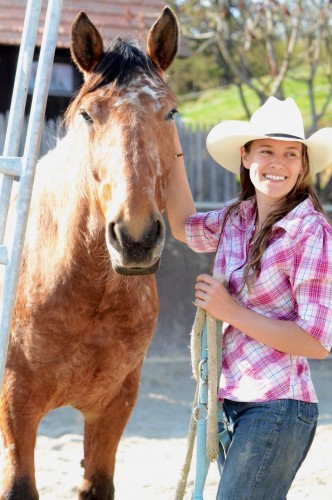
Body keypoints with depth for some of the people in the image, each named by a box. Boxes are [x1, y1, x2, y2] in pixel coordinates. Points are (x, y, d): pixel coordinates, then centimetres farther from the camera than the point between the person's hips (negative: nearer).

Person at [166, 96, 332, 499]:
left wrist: (230, 311, -15)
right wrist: (171, 145, 19)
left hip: (275, 408, -8)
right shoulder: (237, 217, 5)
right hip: (231, 401, 8)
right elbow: (184, 226, 26)